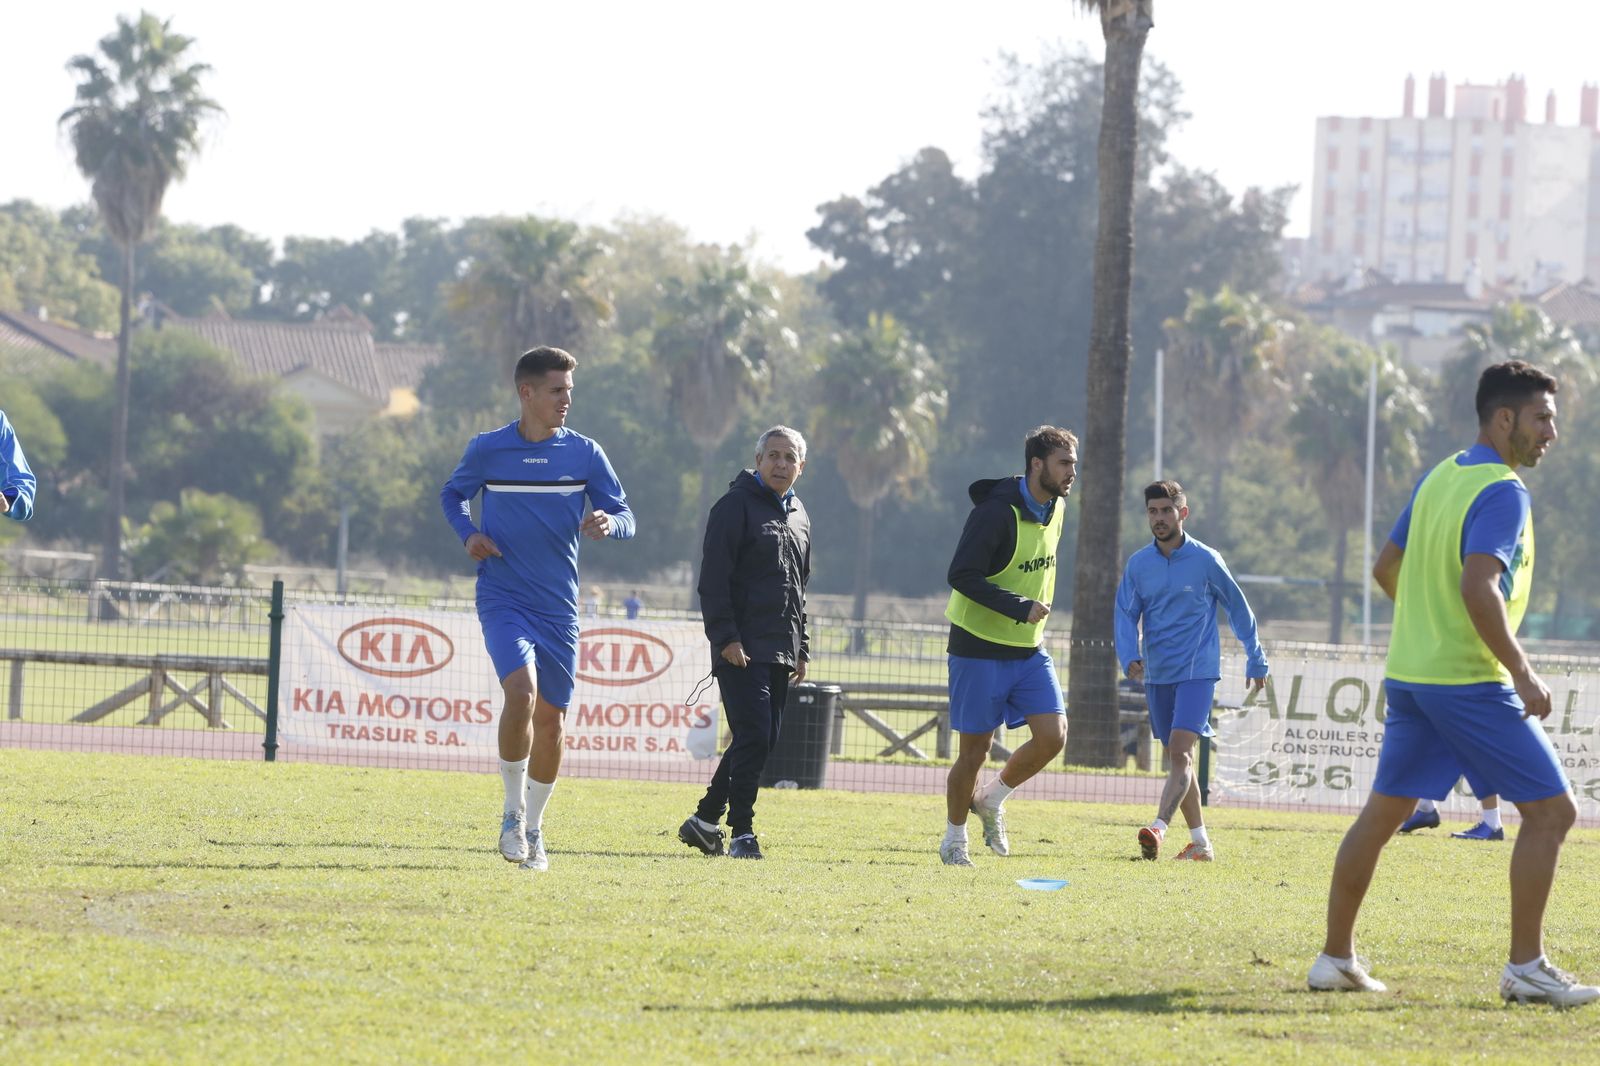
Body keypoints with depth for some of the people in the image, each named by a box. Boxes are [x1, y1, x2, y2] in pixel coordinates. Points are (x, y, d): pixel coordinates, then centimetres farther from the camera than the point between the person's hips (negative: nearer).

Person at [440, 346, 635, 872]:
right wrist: (467, 533, -3)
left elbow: (624, 516, 5)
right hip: (502, 598, -3)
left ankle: (532, 828, 24)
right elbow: (452, 494, 17)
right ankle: (514, 810, -5)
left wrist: (608, 524, -19)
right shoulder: (487, 449, 0)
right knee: (520, 690, -24)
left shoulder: (585, 453, 2)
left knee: (550, 717, 6)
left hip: (559, 606, 3)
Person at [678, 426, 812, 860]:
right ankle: (741, 832, -9)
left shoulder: (798, 516, 18)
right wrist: (726, 637, -18)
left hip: (779, 652, 8)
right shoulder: (736, 506, -6)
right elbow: (713, 579, -11)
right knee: (753, 735, -14)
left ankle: (705, 819, 19)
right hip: (742, 648, -8)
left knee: (762, 740, 8)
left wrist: (801, 649, 20)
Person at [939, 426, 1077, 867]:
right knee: (975, 749, 0)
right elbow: (961, 576, -24)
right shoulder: (997, 512, -19)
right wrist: (1020, 608, -26)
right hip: (980, 649, -7)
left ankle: (991, 800, 15)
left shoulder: (1056, 511, 5)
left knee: (1053, 734, -8)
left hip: (1029, 650, 7)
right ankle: (954, 839, 18)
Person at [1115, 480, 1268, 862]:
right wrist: (1129, 657, -14)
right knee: (1178, 758, 9)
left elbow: (1237, 608, 6)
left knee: (1179, 752, -19)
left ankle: (1158, 828, -32)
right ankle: (1200, 843, 17)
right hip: (1157, 674, 5)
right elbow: (1126, 615, 6)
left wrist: (1255, 660, 12)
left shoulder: (1205, 560, -4)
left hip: (1197, 670, -5)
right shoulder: (1138, 564, 5)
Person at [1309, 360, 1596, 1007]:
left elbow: (1386, 569, 20)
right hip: (1470, 682, -9)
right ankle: (1525, 967, -3)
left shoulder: (1439, 478, 12)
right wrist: (1523, 672, -22)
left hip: (1408, 677, 9)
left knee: (1381, 814, 15)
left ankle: (1336, 957, 18)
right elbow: (1479, 588, -26)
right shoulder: (1502, 493, -14)